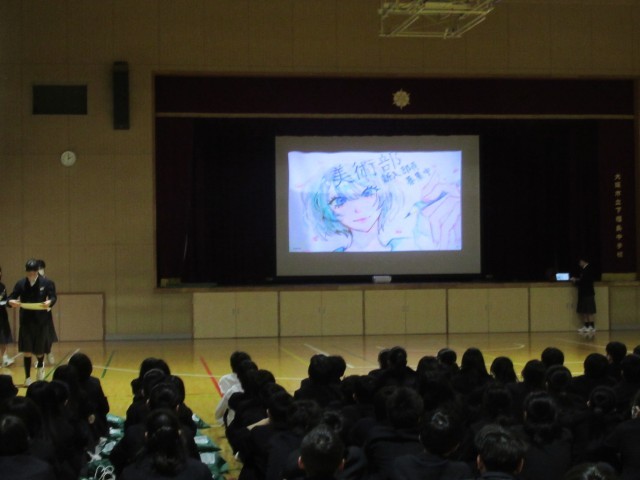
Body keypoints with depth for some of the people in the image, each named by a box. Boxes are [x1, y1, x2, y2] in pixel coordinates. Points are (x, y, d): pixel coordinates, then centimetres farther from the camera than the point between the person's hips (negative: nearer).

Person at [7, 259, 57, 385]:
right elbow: (11, 297, -1)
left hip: (41, 321, -1)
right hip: (26, 321, 1)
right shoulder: (21, 284, 1)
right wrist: (11, 302, -25)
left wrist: (50, 302, -30)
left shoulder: (46, 283, -2)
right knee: (27, 351, -1)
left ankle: (40, 365, 42)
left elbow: (53, 297, -6)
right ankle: (28, 377, 9)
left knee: (39, 350, 7)